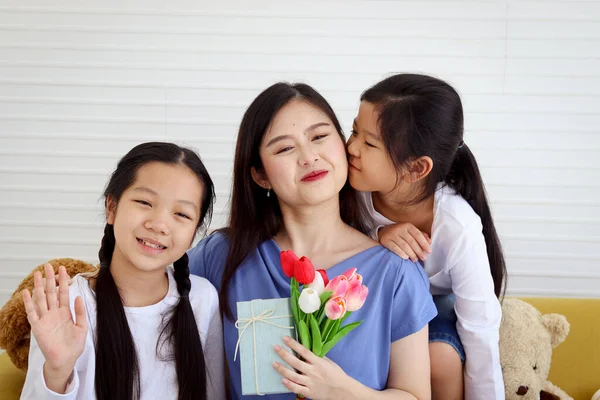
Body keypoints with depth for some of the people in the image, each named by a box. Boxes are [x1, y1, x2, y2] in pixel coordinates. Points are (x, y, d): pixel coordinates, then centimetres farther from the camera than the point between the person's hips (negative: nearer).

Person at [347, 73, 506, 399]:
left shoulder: (457, 228, -34)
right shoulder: (355, 185, -27)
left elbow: (481, 332, -27)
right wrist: (377, 237, -36)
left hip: (436, 301, -2)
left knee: (442, 355, -31)